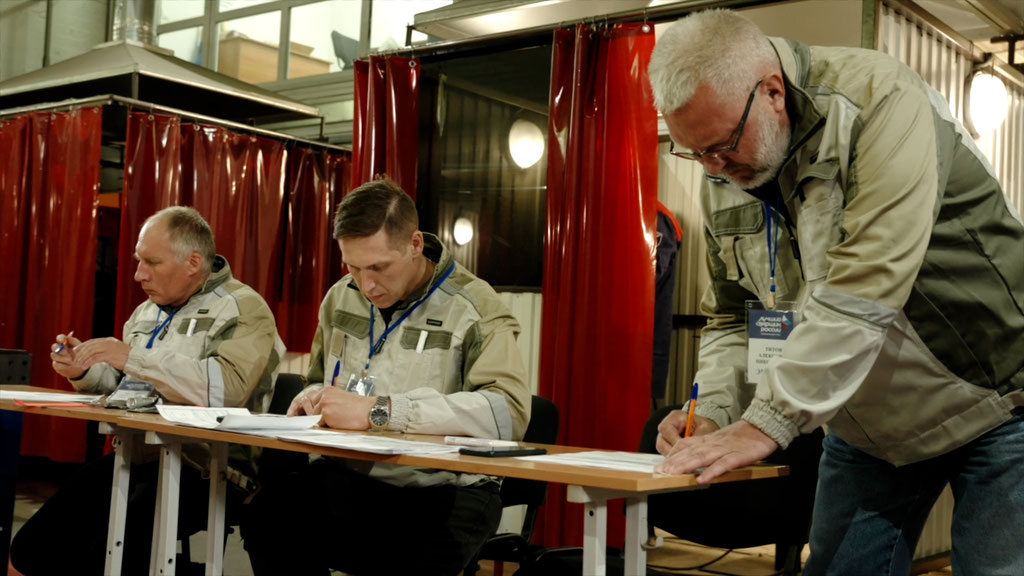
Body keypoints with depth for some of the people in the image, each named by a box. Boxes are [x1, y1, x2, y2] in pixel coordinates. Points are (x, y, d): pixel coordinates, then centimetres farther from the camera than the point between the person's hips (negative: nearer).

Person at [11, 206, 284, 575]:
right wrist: (84, 372, 4)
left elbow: (227, 389, -26)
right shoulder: (148, 311, 17)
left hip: (203, 470, -7)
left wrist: (131, 356, -23)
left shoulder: (244, 310, -8)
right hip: (134, 458, 8)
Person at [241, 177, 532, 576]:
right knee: (267, 517, -25)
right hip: (349, 478, 5)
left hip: (442, 492, -5)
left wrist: (378, 411, -25)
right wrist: (313, 399, 3)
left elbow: (508, 412, -24)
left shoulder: (473, 308, -8)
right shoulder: (341, 297, 12)